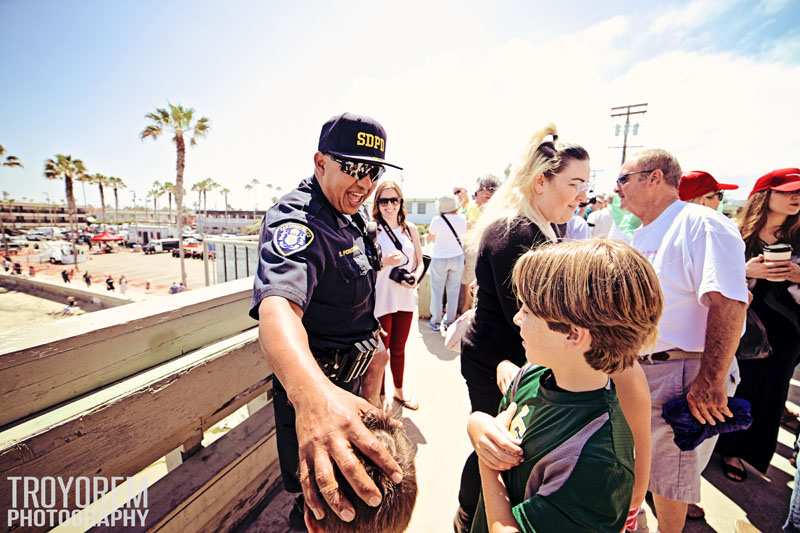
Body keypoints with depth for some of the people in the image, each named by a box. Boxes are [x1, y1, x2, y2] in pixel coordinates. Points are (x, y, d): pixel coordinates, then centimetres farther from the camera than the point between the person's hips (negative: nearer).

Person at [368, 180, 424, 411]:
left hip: (405, 297, 4)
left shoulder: (410, 229, 4)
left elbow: (420, 262, 10)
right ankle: (375, 398, 29)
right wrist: (384, 262, -24)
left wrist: (415, 277, -10)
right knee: (379, 351, 8)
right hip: (380, 299, -4)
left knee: (399, 348, 20)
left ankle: (399, 390, 41)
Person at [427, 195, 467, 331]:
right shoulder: (461, 219, -4)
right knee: (453, 291, 10)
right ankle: (450, 321, 18)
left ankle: (436, 322, 14)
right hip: (457, 257, 3)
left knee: (437, 291, 8)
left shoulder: (437, 220, -11)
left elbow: (430, 238, 1)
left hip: (439, 258, -2)